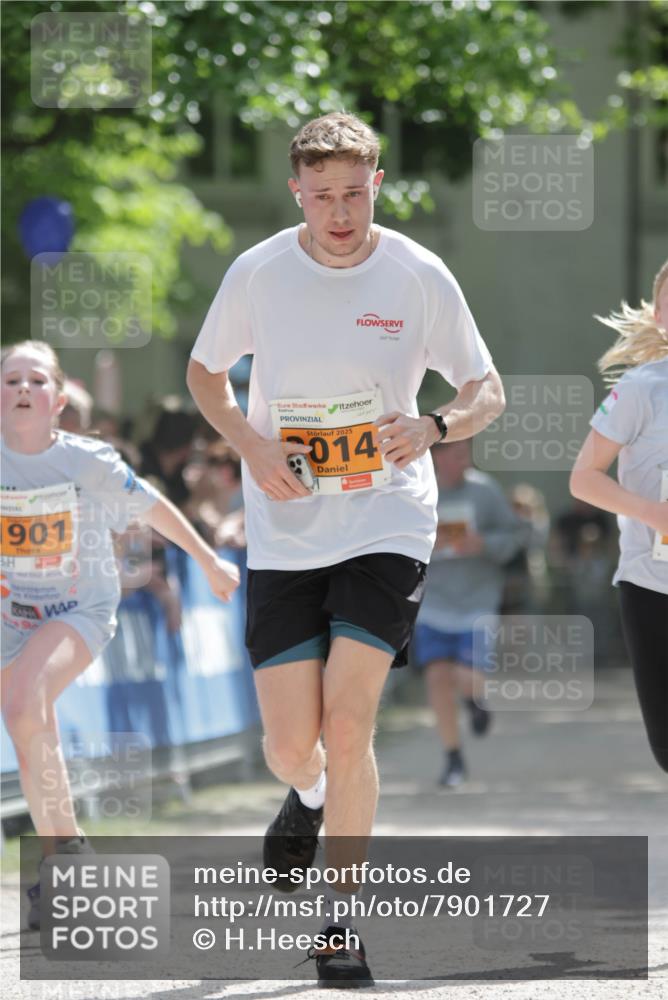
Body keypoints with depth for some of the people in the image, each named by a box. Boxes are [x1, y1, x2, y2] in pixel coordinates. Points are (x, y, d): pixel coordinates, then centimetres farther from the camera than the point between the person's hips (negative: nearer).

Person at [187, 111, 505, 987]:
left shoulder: (419, 276, -6)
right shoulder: (256, 273, -3)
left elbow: (487, 393, 3)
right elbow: (204, 373, 12)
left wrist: (432, 427, -20)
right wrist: (250, 443, -7)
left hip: (386, 528, -2)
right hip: (283, 540, 2)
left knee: (348, 721, -15)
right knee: (291, 743, 0)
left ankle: (342, 924, -2)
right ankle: (310, 799, 40)